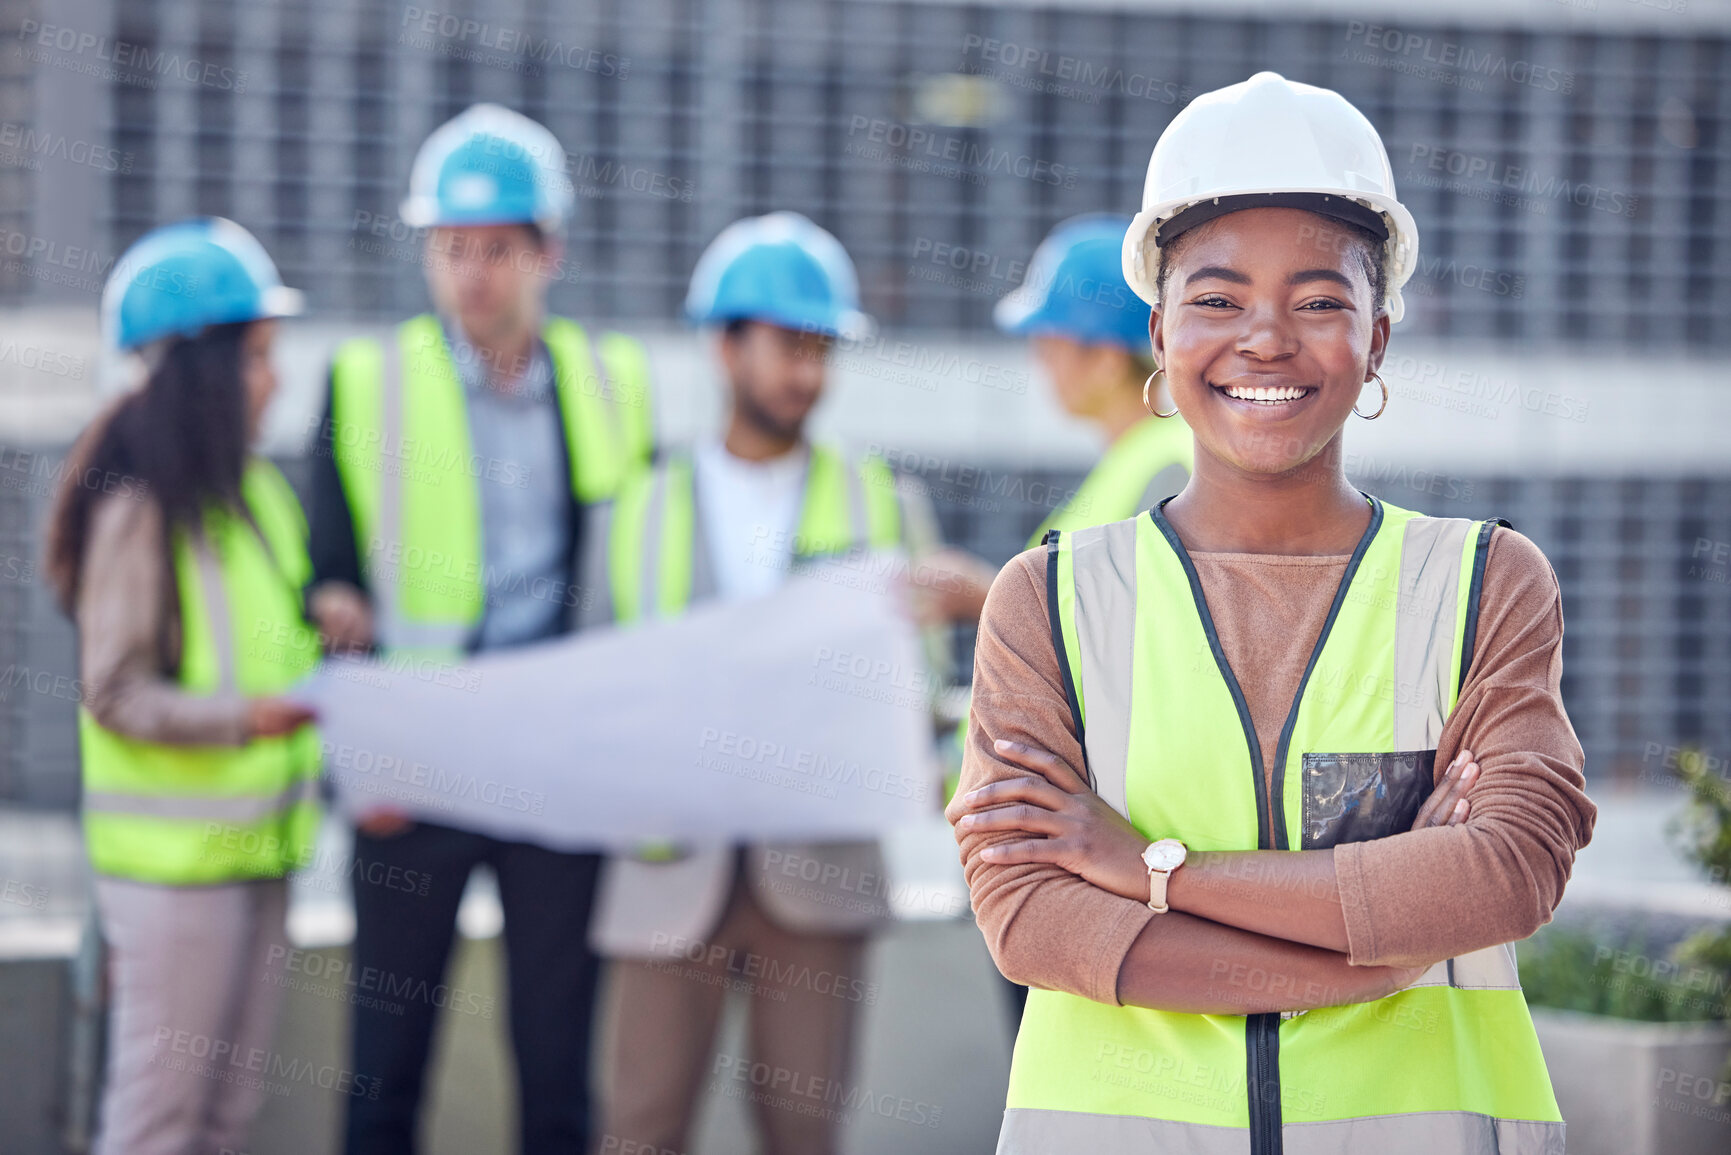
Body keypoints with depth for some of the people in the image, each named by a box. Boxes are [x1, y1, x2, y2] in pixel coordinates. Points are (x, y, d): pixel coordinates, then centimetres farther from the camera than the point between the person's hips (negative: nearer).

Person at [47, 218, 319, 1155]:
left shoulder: (258, 495, 11)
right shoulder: (137, 513, -14)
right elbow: (115, 693, -16)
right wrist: (241, 717, -26)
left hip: (254, 846, 8)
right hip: (172, 857, -8)